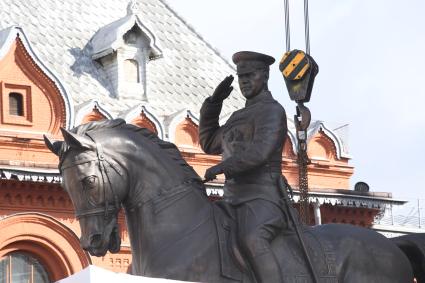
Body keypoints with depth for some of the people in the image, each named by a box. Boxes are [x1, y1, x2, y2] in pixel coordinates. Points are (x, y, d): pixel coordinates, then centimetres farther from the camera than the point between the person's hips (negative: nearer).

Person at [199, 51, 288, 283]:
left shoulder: (272, 110, -4)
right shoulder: (240, 117, 24)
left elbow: (260, 151, -19)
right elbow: (209, 144, 32)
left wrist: (222, 167, -18)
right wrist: (213, 103, 22)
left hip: (261, 198, -10)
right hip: (234, 200, 10)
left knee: (252, 241, -38)